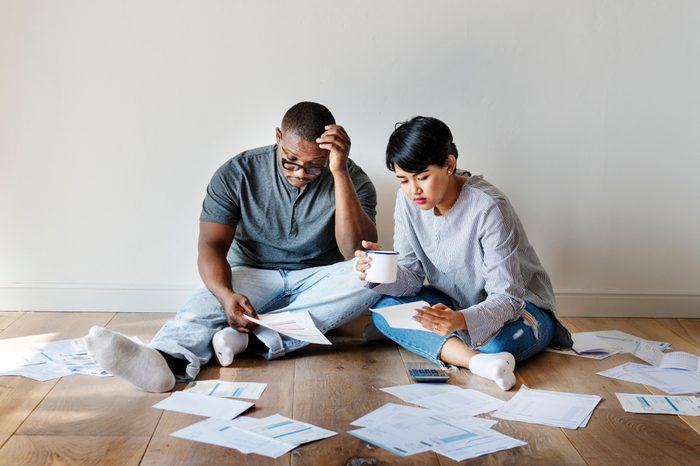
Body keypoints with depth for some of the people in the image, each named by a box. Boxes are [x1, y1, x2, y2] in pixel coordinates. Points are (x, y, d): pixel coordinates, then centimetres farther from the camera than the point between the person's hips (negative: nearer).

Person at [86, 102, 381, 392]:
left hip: (318, 283, 0)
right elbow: (212, 245, -13)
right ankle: (167, 359, -65)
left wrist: (340, 173, -29)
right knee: (206, 304, -32)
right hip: (254, 275, 0)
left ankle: (252, 337, -39)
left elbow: (359, 254, -21)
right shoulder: (237, 173, -8)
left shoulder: (351, 179, -9)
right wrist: (225, 294, -36)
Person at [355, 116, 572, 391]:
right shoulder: (408, 201, -10)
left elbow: (507, 298, -28)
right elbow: (412, 278, -7)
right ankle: (477, 360, -35)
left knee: (497, 342, -40)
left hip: (518, 306, -5)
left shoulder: (488, 208, -27)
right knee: (385, 309, -22)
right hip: (455, 305, 6)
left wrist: (462, 320, -49)